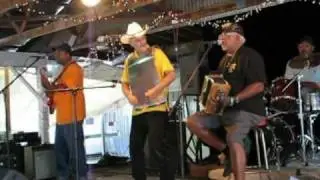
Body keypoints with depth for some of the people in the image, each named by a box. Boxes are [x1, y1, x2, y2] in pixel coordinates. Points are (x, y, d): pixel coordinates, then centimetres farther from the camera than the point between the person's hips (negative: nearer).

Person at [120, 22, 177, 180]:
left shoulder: (156, 53, -2)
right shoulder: (129, 60, 12)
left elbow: (171, 74, -9)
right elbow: (124, 83, 19)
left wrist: (155, 90, -19)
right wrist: (129, 95, -1)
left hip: (157, 109, -6)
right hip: (137, 111, 6)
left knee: (156, 149, -14)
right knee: (135, 149, 13)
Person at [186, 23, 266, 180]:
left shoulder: (250, 56, -10)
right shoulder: (225, 59, 18)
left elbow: (258, 85, -20)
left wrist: (233, 100, -29)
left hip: (246, 109, -9)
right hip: (223, 109, 9)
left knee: (233, 140, -33)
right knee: (193, 122, -3)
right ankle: (226, 151, 3)